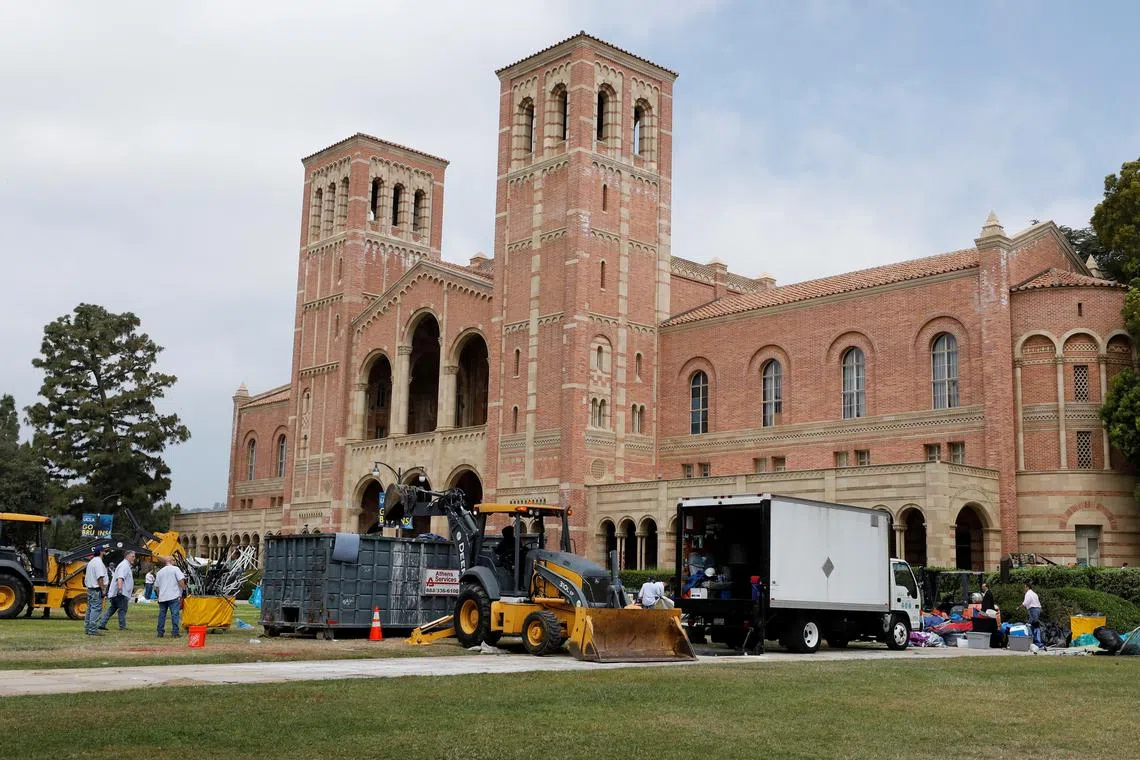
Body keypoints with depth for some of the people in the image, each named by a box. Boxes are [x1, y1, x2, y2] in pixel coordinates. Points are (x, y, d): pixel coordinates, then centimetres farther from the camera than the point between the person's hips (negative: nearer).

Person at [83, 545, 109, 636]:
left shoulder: (90, 562, 16)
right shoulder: (99, 562, -15)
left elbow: (87, 577, 20)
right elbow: (100, 577, -20)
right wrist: (103, 590, -18)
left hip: (90, 588, 10)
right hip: (97, 589, -10)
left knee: (90, 609, 14)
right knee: (96, 609, -9)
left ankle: (87, 628, 18)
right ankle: (93, 630, -11)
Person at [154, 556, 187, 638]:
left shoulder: (159, 572, 16)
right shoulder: (175, 569, -2)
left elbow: (156, 587, 19)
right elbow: (181, 581, -12)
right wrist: (183, 588, 3)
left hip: (162, 597, 5)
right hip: (174, 596, -5)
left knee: (162, 615, 12)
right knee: (175, 614, -4)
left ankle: (160, 632, 15)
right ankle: (175, 632, -9)